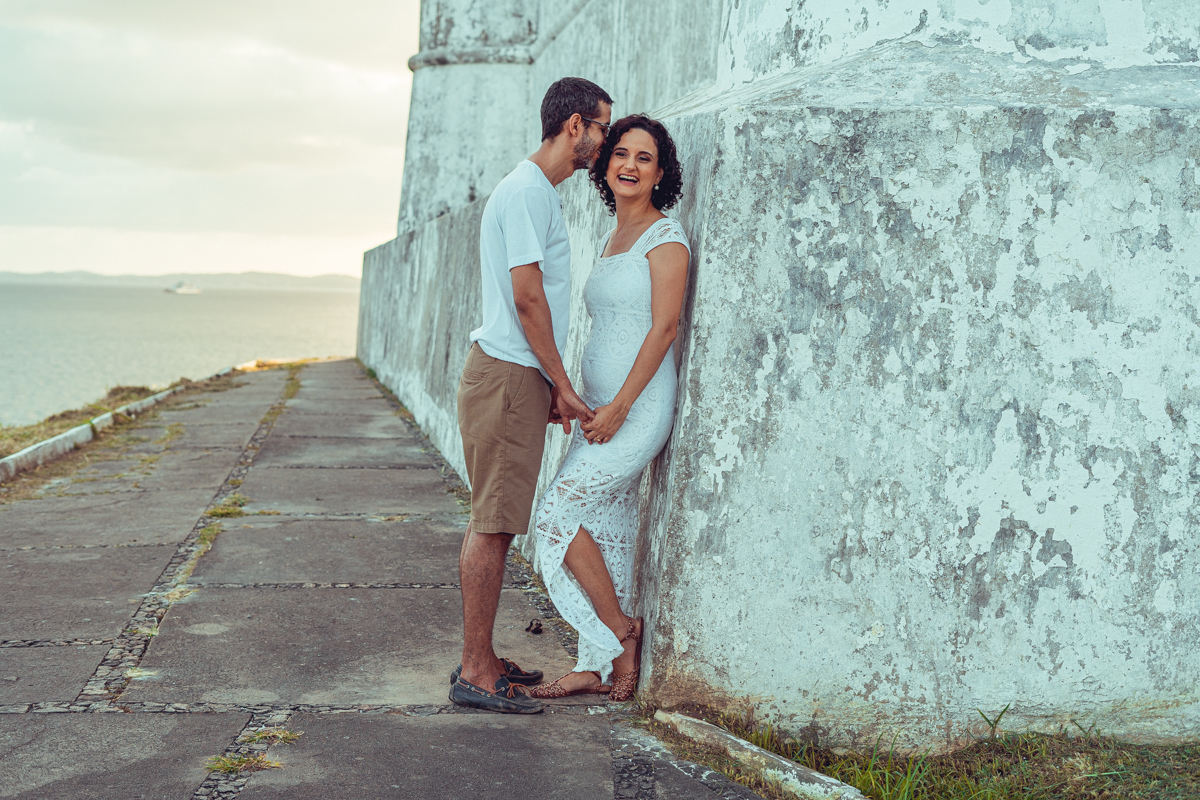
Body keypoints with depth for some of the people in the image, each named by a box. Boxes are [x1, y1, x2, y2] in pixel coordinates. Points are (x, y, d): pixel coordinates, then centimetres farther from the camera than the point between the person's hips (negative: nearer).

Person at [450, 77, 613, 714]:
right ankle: (476, 672, -3)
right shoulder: (527, 191, -12)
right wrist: (562, 385, -12)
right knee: (493, 524, -7)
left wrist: (553, 387, 18)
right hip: (508, 375, -10)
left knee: (493, 521, 12)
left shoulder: (537, 192, 21)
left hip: (516, 376, 10)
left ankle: (480, 660, 19)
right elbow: (527, 297, -17)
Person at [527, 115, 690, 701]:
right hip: (602, 406, 8)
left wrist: (619, 406, -19)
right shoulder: (611, 240, 16)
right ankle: (596, 667, 15)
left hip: (638, 406, -8)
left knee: (556, 516, -9)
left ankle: (622, 631, 6)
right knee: (605, 532, 9)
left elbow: (664, 327, -16)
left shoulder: (665, 236, -9)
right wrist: (591, 407, 16)